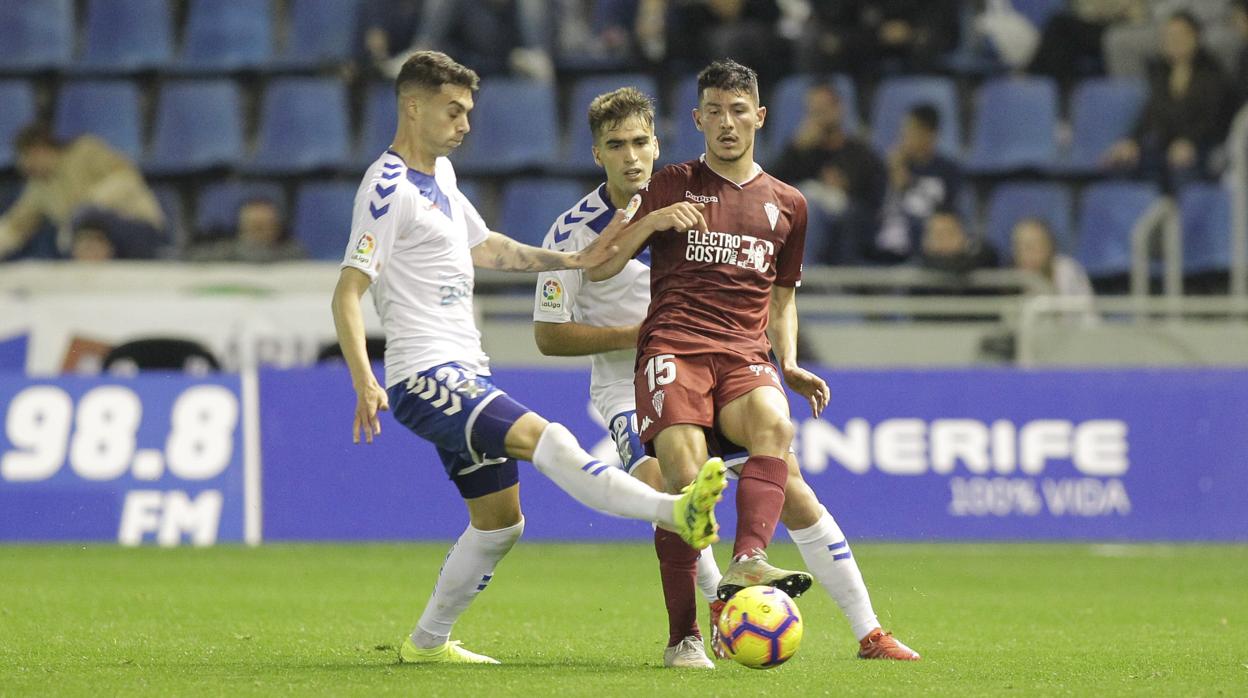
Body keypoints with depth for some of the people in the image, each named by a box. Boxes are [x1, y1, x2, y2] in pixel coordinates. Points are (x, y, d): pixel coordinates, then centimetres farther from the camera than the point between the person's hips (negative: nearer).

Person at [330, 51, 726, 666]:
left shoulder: (439, 172, 17)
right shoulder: (388, 187, -12)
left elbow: (483, 246, 32)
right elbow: (347, 293, -17)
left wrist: (571, 262, 28)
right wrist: (365, 384, -28)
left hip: (464, 376, 11)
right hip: (426, 376, -11)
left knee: (499, 520, 12)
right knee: (543, 438, -28)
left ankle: (427, 642, 24)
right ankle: (674, 512, -45)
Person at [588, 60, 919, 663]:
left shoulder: (786, 204, 21)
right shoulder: (670, 187, 14)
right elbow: (596, 271, 11)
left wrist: (789, 366, 12)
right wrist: (649, 222, -6)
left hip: (744, 355, 2)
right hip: (673, 346, -2)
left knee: (773, 425, -34)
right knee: (684, 472, -26)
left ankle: (747, 562, -50)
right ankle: (683, 636, -17)